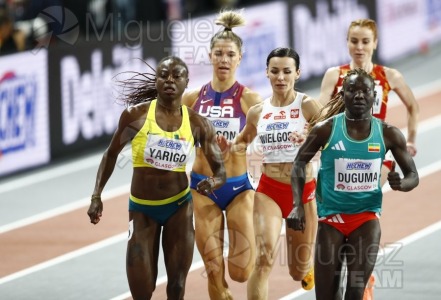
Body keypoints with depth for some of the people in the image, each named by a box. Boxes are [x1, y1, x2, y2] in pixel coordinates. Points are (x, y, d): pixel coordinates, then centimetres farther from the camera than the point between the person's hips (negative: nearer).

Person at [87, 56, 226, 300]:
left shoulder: (197, 124, -5)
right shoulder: (136, 115, -9)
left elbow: (220, 170, -1)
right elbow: (112, 154, 5)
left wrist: (213, 183, -25)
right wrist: (96, 196, -3)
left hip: (179, 206, 1)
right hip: (141, 208, -1)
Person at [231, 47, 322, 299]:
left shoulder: (307, 106, -7)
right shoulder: (257, 112, 5)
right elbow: (243, 141, 24)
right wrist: (230, 148, 1)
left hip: (303, 192, -1)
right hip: (268, 190, 1)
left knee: (299, 272, 13)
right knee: (264, 258, -22)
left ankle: (310, 266, 53)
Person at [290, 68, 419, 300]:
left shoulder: (388, 134, -3)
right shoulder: (326, 129, -6)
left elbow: (412, 175, 5)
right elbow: (300, 163, 4)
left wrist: (401, 184, -20)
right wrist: (298, 205, -9)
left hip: (367, 217, 0)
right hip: (331, 218, 0)